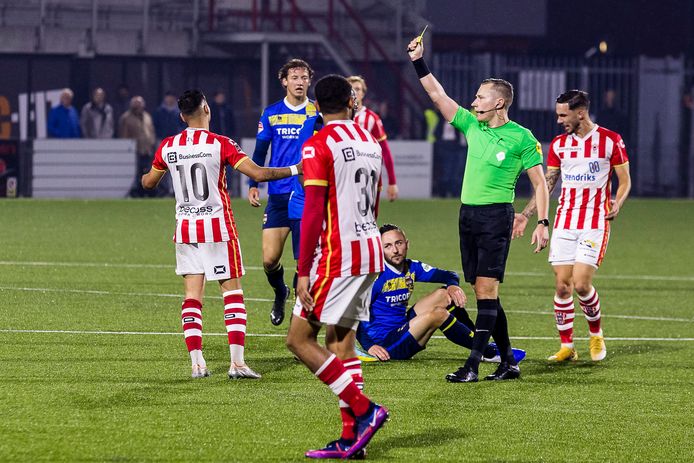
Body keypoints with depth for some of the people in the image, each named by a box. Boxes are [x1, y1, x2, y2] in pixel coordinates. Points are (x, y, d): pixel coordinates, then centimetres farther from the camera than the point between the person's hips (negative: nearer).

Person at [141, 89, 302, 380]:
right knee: (233, 294, 2)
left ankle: (197, 363, -1)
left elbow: (149, 183, 17)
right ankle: (237, 362, -6)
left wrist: (147, 175, 42)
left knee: (192, 297, 6)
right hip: (218, 227, -3)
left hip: (185, 229, 4)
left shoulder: (168, 147, 1)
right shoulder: (219, 144, -11)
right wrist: (294, 170, -1)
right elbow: (258, 173, -15)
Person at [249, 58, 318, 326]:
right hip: (278, 196, 1)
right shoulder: (271, 114, 7)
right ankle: (280, 294, 27)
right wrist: (253, 185, 3)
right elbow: (259, 152, 12)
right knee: (270, 259, -3)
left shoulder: (319, 112, 2)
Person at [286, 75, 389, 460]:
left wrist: (303, 272, -15)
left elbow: (313, 213, -16)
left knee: (299, 339, -3)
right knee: (341, 342, 11)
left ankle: (364, 410, -11)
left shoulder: (318, 146, -11)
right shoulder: (370, 142, 12)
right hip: (370, 253, 8)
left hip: (336, 255, -8)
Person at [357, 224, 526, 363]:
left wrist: (452, 286, -10)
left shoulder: (411, 268, 5)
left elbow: (448, 275, 14)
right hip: (386, 345, -8)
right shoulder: (378, 275, -16)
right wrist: (369, 346, -28)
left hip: (402, 329, 8)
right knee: (438, 314, -24)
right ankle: (488, 353, -16)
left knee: (444, 295, 1)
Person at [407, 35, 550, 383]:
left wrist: (543, 223, -11)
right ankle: (508, 362, 12)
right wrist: (418, 61, 8)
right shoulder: (472, 126, 12)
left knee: (486, 289, -11)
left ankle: (473, 365, -16)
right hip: (468, 213, 7)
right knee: (483, 292, 6)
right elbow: (437, 95, 15)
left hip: (497, 214, -7)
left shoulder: (521, 138, -4)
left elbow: (540, 183, -3)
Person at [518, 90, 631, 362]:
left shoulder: (611, 141, -4)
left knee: (581, 284, -13)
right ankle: (567, 347, 7)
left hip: (595, 222, -4)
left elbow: (624, 180, 2)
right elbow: (547, 184, 15)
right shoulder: (559, 144, 9)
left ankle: (596, 334, 12)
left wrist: (617, 204, -18)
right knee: (562, 285, -2)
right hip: (564, 222, 4)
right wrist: (526, 215, 8)